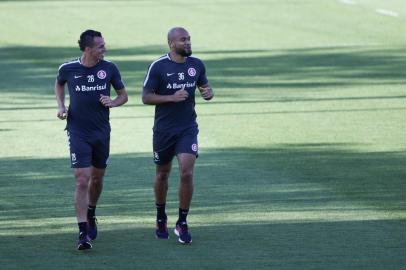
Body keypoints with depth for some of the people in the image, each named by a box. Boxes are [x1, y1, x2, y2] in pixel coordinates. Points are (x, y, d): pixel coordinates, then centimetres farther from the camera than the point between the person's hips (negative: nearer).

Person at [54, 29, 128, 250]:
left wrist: (113, 103, -13)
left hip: (102, 132, 3)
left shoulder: (109, 68, -3)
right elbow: (59, 84, 17)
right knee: (82, 180, -12)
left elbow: (123, 95, 8)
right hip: (78, 132, -3)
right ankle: (83, 233, -13)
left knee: (97, 178, 15)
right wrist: (61, 106, 2)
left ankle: (90, 215, 43)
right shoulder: (68, 69, -7)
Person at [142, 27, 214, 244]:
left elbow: (205, 86, 17)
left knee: (187, 173, -12)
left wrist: (208, 93, -7)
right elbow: (146, 97, -9)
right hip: (164, 129, -2)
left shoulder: (196, 65, 3)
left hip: (188, 128, 2)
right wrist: (171, 97, -21)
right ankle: (161, 220, 32)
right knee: (162, 174, 12)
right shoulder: (158, 66, -9)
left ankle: (182, 223, -2)